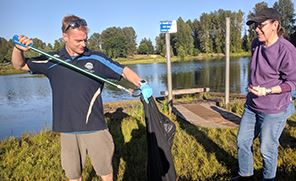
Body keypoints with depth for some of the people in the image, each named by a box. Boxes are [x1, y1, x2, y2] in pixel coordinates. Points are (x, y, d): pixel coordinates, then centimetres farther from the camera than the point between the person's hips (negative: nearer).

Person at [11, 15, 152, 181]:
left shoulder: (96, 59, -5)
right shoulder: (52, 61, 2)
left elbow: (124, 71, -5)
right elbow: (19, 65, 12)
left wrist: (142, 85, -22)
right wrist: (18, 49, -9)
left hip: (95, 127, -2)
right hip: (67, 129, 2)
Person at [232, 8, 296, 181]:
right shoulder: (256, 44, 1)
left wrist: (267, 91, -26)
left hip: (274, 110, -7)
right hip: (251, 106, 7)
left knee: (267, 149, 8)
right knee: (243, 142, 16)